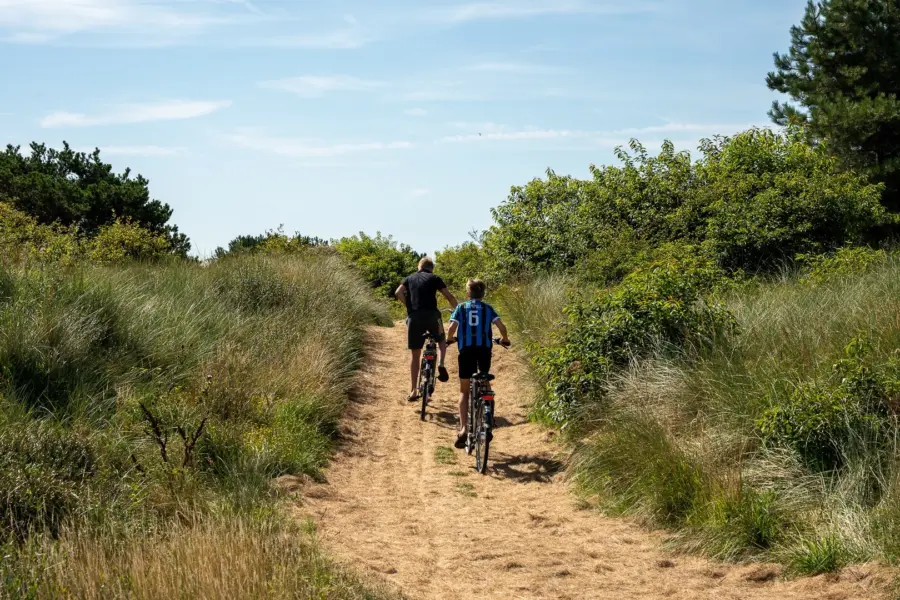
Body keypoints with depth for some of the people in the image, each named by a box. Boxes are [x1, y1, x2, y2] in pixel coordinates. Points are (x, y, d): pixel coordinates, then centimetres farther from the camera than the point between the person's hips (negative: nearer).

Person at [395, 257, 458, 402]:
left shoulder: (410, 278, 19)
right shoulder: (434, 278, 13)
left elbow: (398, 293, 2)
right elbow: (449, 297, 4)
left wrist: (409, 306, 12)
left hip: (414, 317, 2)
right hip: (431, 315, -2)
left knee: (415, 354, 8)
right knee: (442, 340, 27)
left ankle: (413, 391, 6)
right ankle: (441, 364, -1)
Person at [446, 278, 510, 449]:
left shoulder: (461, 308, 9)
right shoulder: (488, 308, 10)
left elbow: (451, 328, -5)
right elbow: (501, 326, -3)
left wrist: (449, 339, 16)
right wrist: (505, 339, 16)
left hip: (466, 350, 0)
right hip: (484, 349, 0)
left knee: (464, 390, 7)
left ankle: (463, 428, -7)